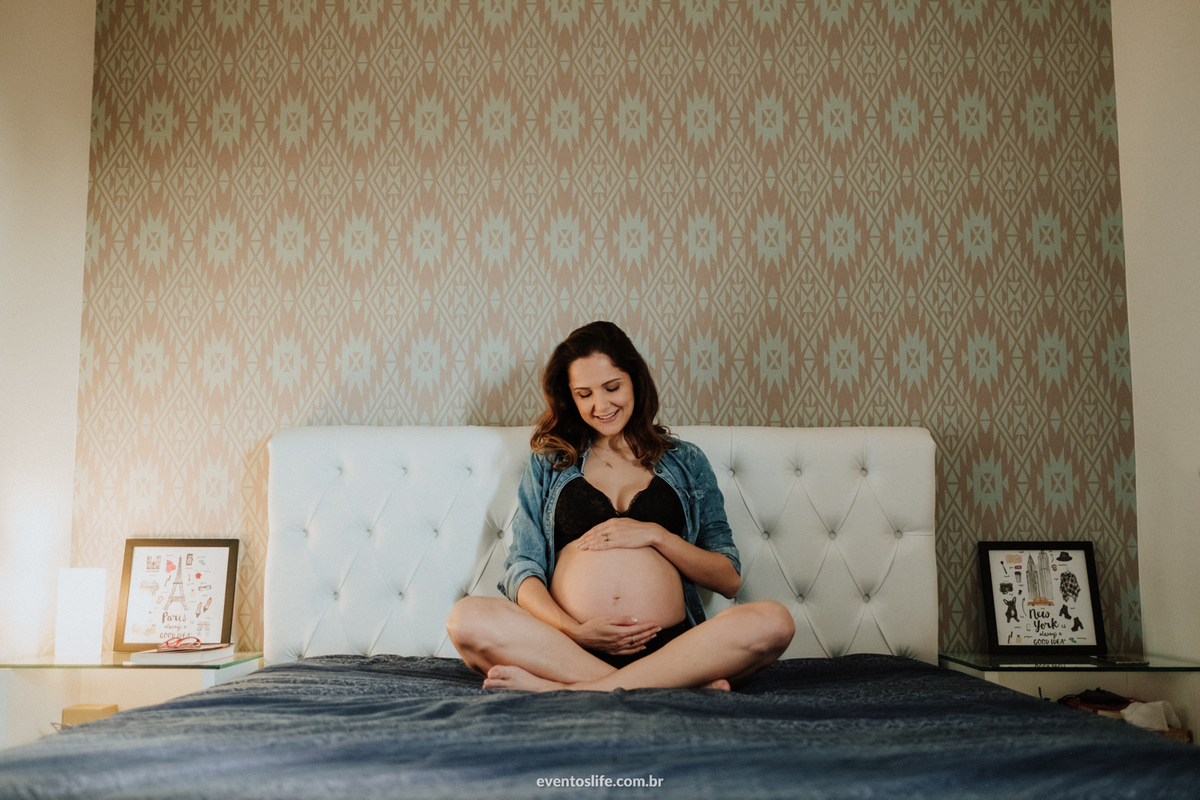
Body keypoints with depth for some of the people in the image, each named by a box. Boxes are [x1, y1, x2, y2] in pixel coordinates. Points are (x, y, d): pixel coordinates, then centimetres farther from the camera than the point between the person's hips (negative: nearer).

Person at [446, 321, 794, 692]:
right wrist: (574, 631, -11)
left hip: (670, 645, 0)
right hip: (567, 645, 0)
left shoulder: (685, 461, 18)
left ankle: (571, 689, -28)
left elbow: (729, 579, 13)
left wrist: (655, 535, -3)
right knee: (467, 619, -30)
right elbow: (522, 570, 8)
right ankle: (684, 685, -29)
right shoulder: (549, 462, 18)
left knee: (774, 621, -28)